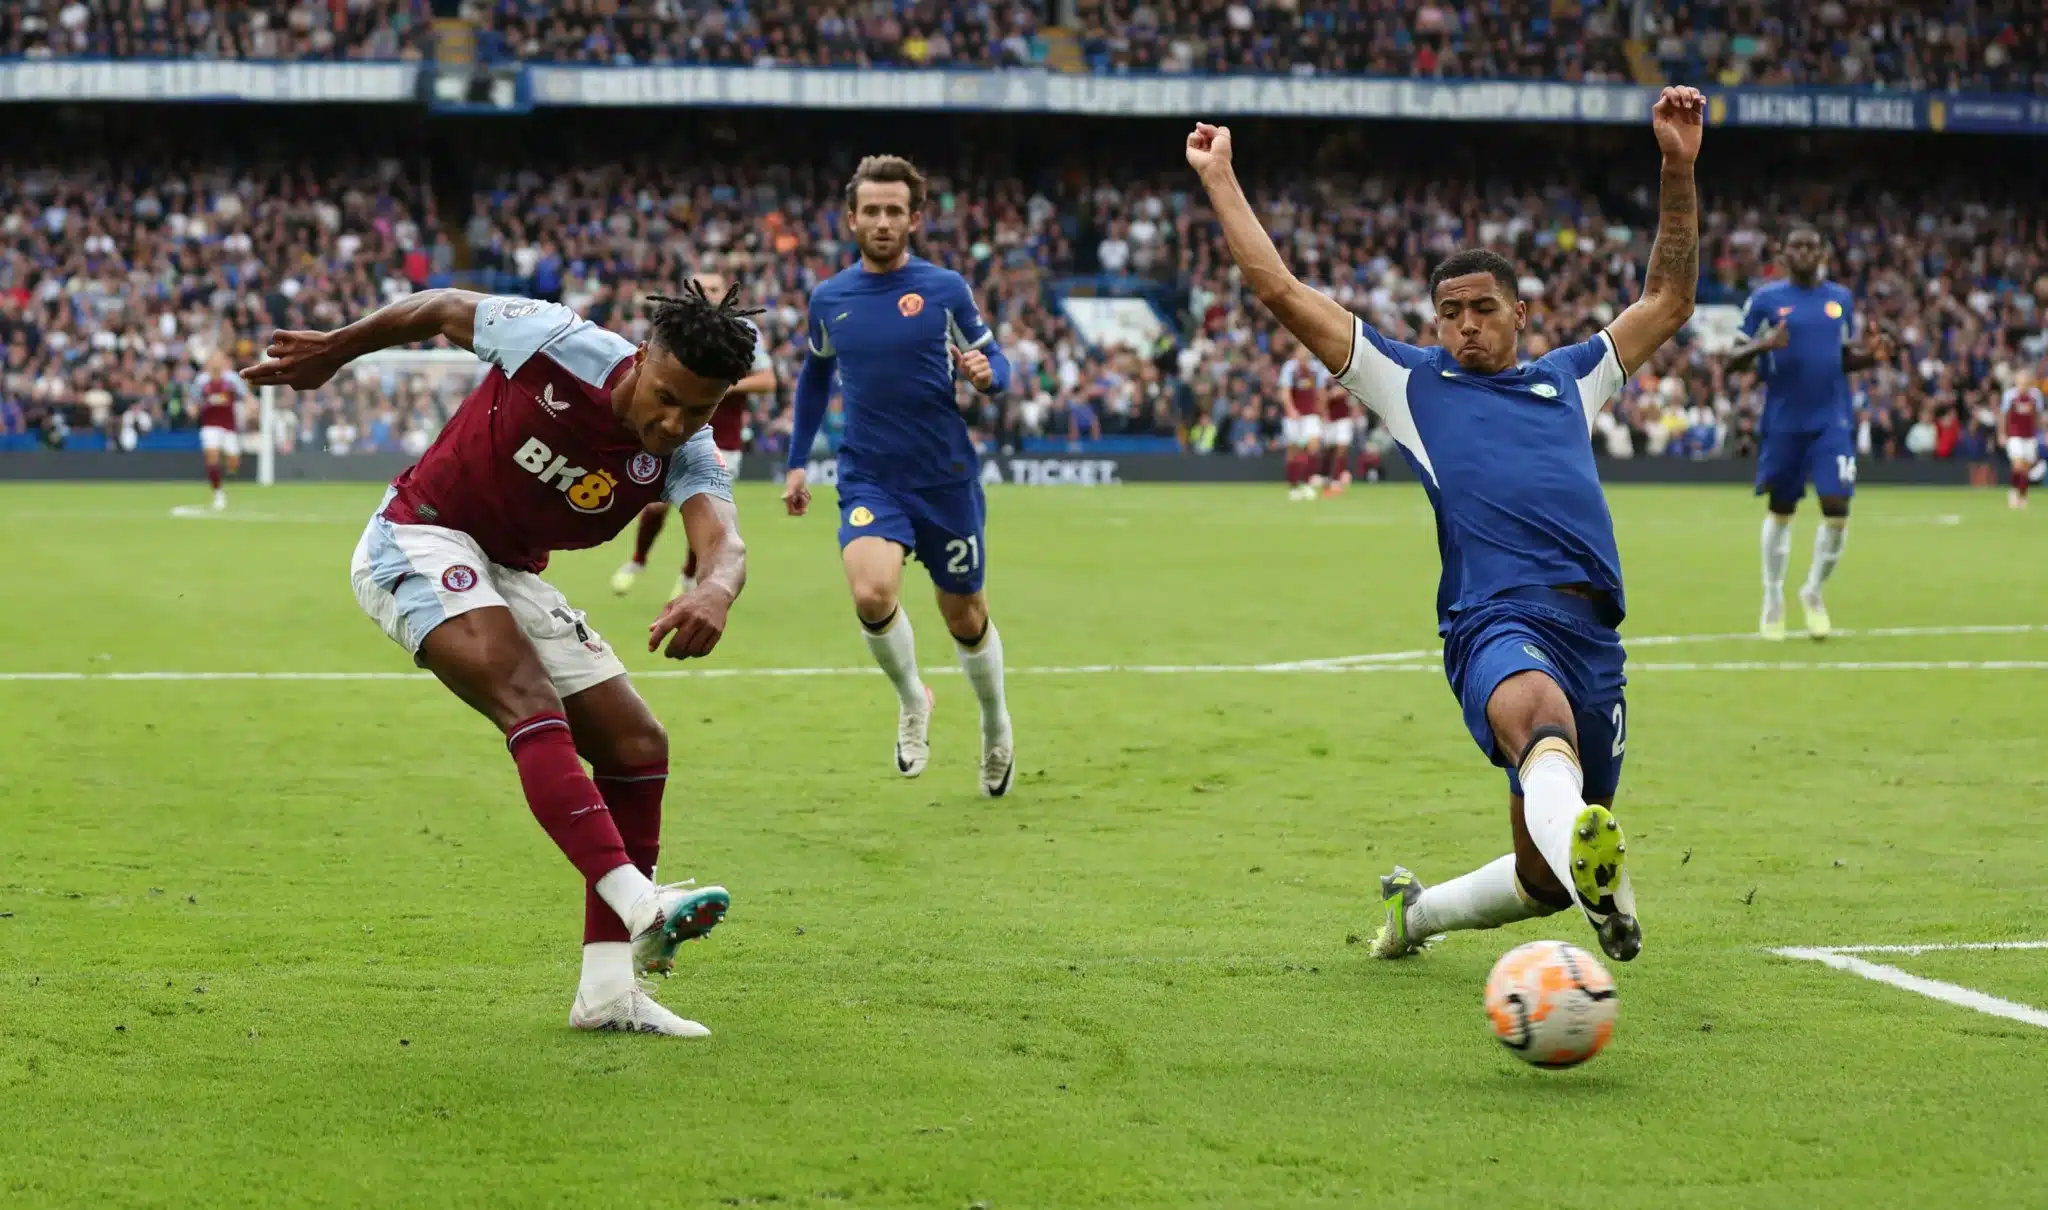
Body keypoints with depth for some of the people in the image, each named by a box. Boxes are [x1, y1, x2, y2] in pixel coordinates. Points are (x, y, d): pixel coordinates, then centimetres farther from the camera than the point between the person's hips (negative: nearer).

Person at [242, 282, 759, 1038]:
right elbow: (437, 308, -5)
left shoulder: (687, 457, -13)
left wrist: (716, 590, -58)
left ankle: (608, 989, 3)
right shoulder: (558, 344, -22)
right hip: (418, 544, -6)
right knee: (532, 702, -29)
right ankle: (638, 906, -47)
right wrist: (330, 353, 8)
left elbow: (725, 543, -34)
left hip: (510, 576, 6)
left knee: (638, 749, -1)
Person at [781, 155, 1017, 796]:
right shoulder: (828, 298, 4)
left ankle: (996, 726, 39)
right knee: (872, 594, -25)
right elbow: (815, 377, 20)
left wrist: (988, 373, -19)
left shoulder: (945, 289, -4)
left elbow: (991, 360, 5)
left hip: (947, 478, -1)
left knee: (965, 618, 11)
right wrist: (797, 462, 19)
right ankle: (912, 702, 4)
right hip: (869, 479, 1)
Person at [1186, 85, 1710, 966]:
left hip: (1594, 628, 5)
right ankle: (1590, 862, -73)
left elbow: (1667, 303, 35)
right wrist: (1220, 180, 23)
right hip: (1500, 620, -5)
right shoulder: (1411, 382, 21)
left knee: (1543, 878, 6)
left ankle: (1414, 910, 35)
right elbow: (1284, 295, 20)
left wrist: (1678, 169, 30)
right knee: (1542, 711, -42)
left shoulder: (1567, 380, 30)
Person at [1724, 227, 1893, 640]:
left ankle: (1814, 593, 13)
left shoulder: (1841, 299, 8)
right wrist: (1761, 345, -23)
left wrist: (1871, 355, -2)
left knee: (1837, 508, -9)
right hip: (1783, 421, -2)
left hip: (1833, 421, 2)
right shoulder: (1765, 300, -2)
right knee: (1780, 509, 10)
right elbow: (1734, 360, -2)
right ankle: (1773, 601, 24)